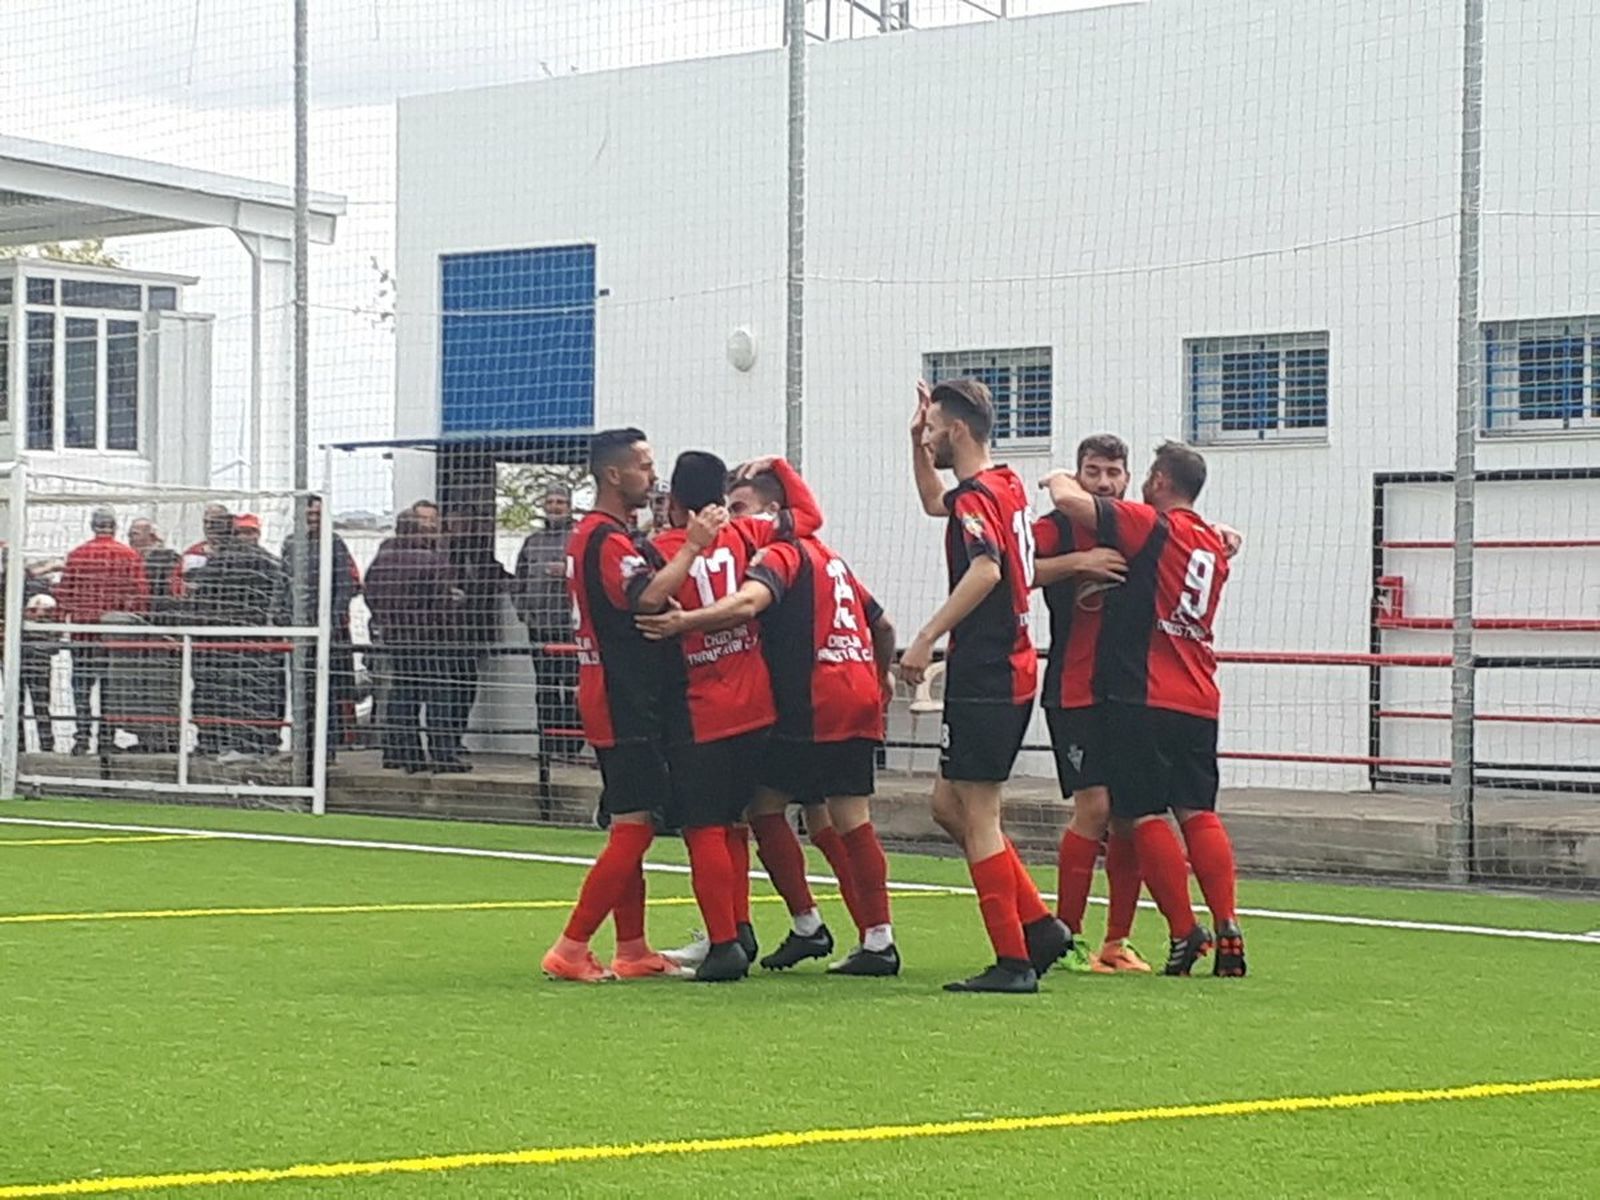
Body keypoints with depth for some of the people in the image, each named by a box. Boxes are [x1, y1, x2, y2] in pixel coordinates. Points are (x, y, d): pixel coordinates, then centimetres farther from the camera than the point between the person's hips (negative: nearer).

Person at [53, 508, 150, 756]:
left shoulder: (77, 555, 2)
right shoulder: (130, 556, -2)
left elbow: (64, 592, 3)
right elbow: (140, 594, -4)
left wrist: (61, 621, 12)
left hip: (83, 626, 1)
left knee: (82, 681, 5)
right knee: (111, 682, 6)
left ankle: (82, 736, 0)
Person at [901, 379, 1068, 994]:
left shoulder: (977, 495, -14)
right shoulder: (1005, 486, 15)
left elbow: (986, 570, -33)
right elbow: (934, 502, 36)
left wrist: (928, 637, -35)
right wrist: (917, 443, 23)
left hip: (984, 678, -10)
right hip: (1009, 671, 10)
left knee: (977, 817, -5)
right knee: (948, 805, 16)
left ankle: (1012, 961, -3)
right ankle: (1038, 925, 15)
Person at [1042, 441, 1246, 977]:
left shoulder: (1150, 526, -8)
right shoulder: (1213, 545, 15)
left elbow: (1069, 500, -14)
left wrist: (1061, 480, 6)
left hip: (1142, 697, -7)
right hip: (1199, 701, 7)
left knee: (1144, 816, -2)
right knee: (1198, 813, 6)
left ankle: (1184, 933, -5)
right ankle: (1228, 932, -3)